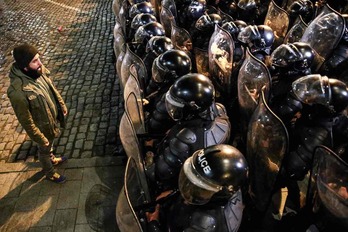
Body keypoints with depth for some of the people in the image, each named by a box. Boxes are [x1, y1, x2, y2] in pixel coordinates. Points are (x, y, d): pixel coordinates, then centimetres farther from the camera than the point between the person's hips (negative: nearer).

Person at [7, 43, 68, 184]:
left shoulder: (38, 71, -16)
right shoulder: (18, 92, -38)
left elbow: (52, 89, 4)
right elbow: (26, 121, -26)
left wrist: (62, 105, 13)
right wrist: (40, 139, -16)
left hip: (53, 118, 6)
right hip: (43, 127, -6)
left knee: (50, 145, 34)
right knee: (44, 150, 23)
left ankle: (52, 159, 63)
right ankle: (50, 174, 49)